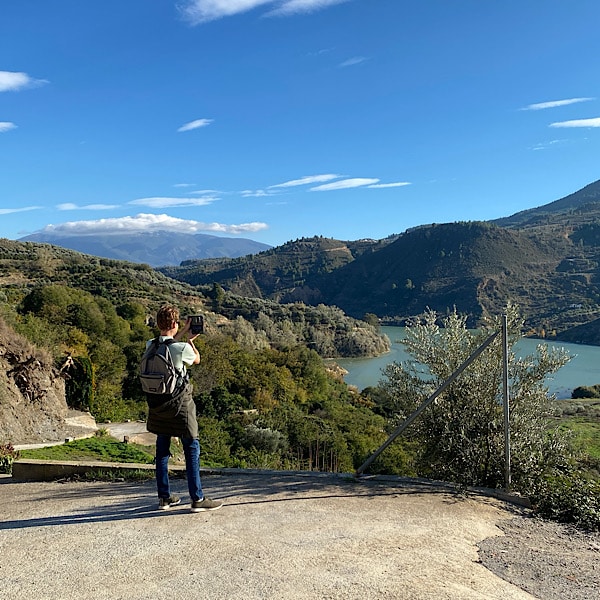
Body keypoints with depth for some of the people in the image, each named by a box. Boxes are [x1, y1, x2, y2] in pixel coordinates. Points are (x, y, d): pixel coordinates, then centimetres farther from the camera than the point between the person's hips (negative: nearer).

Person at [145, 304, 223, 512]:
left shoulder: (150, 345, -3)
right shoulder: (182, 348, -19)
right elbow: (197, 359, 4)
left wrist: (183, 333, 25)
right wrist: (190, 340, 18)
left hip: (157, 404, 6)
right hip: (179, 403, -6)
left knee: (162, 450, 15)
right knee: (192, 450, 4)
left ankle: (164, 497, 24)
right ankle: (197, 499, 8)